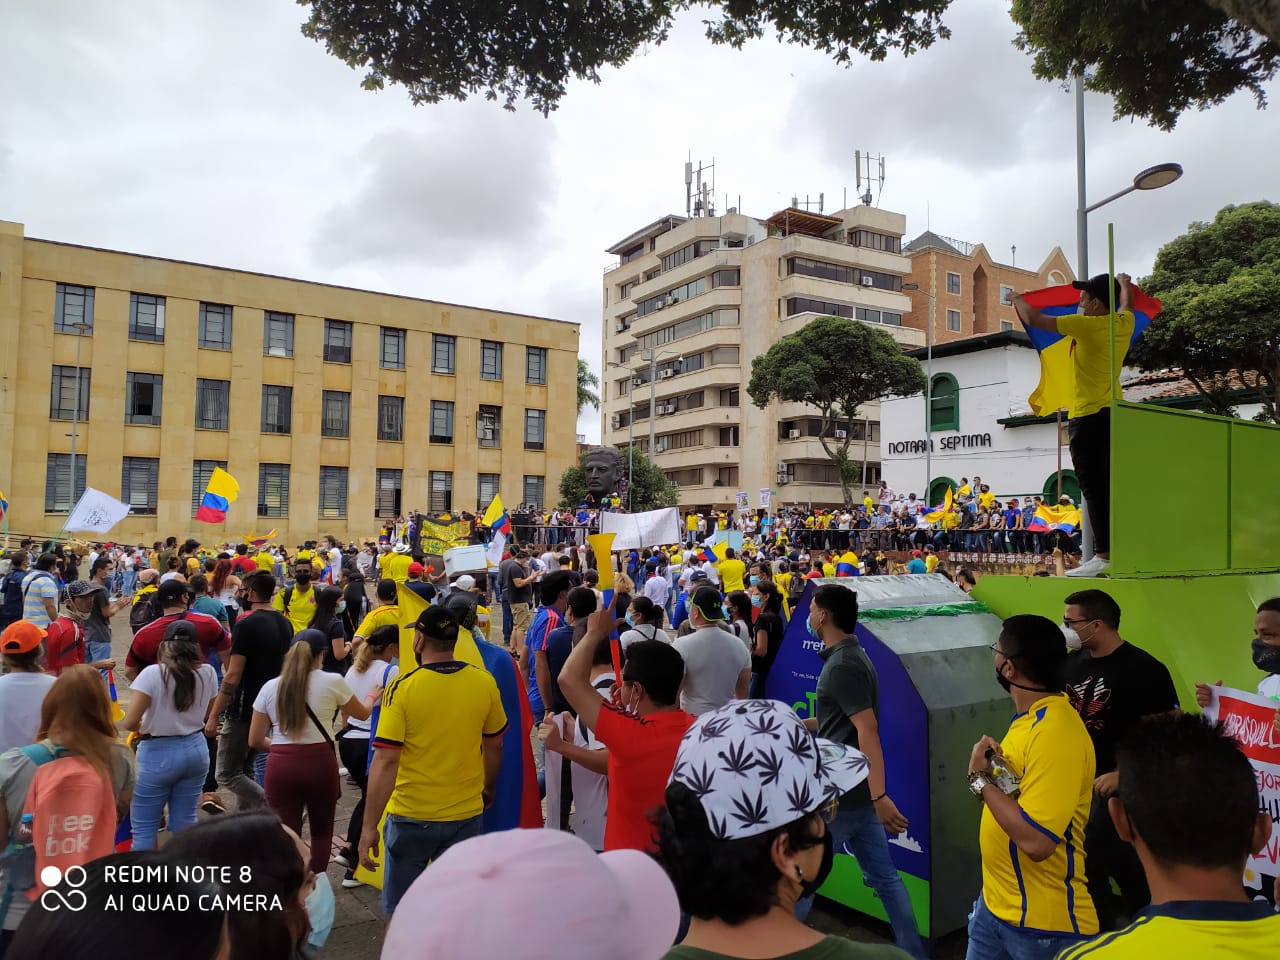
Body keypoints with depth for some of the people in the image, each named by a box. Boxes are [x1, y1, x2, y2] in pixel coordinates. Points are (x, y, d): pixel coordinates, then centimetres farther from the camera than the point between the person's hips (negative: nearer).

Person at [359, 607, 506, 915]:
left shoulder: (402, 687, -15)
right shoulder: (484, 682, -6)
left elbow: (385, 761, -18)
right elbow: (494, 746, 7)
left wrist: (369, 827, -13)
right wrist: (487, 789, 23)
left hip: (410, 817, -2)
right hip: (466, 814, 3)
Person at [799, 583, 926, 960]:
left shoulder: (842, 665, -19)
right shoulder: (847, 657, 11)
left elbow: (868, 731, -26)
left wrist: (880, 797, -30)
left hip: (841, 792, -9)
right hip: (857, 789, 9)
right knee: (884, 876, 14)